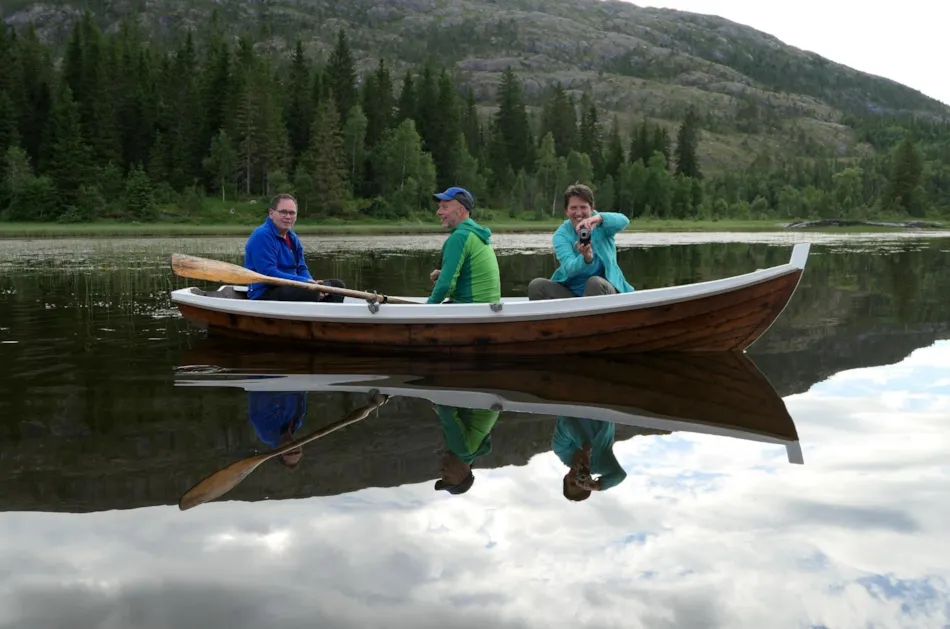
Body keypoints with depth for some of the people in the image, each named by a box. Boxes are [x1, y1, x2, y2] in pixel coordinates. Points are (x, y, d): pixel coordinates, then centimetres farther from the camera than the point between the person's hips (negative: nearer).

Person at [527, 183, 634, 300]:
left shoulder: (601, 226, -3)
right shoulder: (561, 235, -4)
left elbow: (623, 221, -27)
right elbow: (569, 268, -21)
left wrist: (600, 218, -48)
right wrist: (586, 259, -44)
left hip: (604, 289, -2)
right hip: (571, 292, 2)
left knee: (595, 282, -34)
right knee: (536, 285, -19)